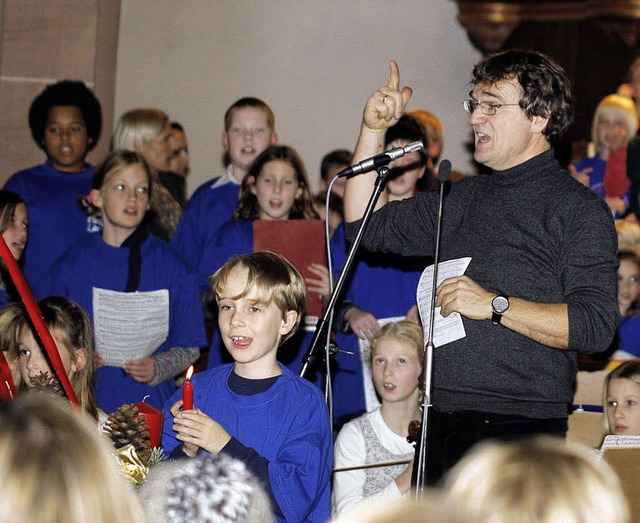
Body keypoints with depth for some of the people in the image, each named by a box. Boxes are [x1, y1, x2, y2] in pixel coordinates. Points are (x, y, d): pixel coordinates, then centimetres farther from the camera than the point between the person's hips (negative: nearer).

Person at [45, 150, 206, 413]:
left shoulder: (170, 264, 2)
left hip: (152, 404, 0)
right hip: (87, 404, 0)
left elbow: (189, 348, 5)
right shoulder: (72, 264, 4)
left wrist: (157, 369, -13)